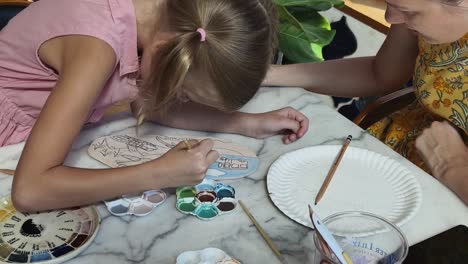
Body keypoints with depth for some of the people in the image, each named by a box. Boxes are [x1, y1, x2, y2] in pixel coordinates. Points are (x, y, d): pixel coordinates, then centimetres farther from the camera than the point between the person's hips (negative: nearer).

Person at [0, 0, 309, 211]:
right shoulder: (98, 45, -38)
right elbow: (29, 190, -41)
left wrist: (250, 124, -12)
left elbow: (148, 104, -5)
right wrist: (159, 174, -39)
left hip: (47, 130, 6)